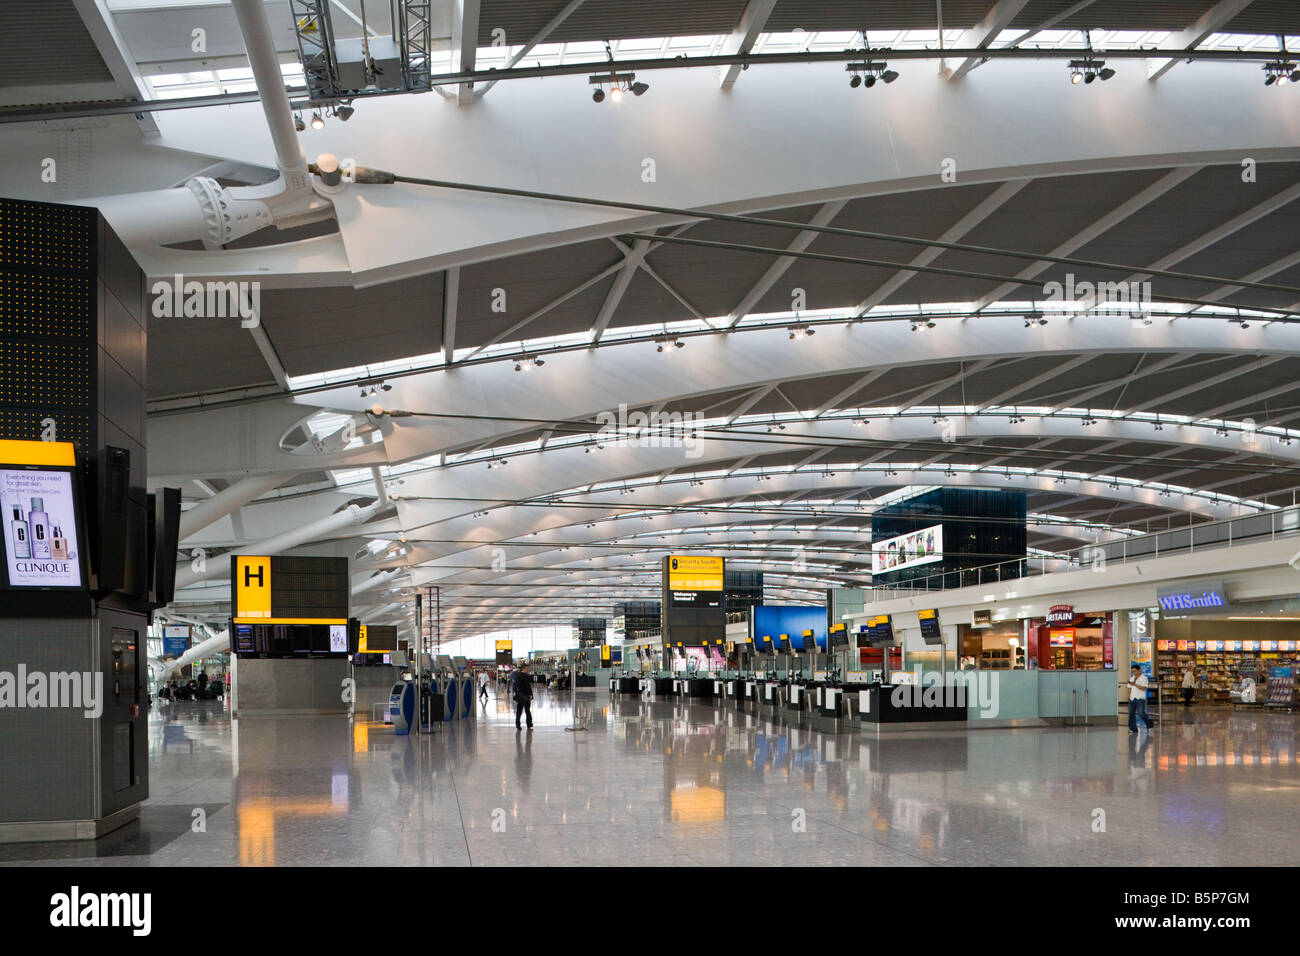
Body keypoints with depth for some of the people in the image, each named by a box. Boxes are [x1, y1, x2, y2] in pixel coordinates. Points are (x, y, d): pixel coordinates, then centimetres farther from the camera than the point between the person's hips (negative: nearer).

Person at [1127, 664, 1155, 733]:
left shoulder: (1144, 678, -3)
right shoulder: (1132, 678, 16)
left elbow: (1143, 688, -15)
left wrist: (1134, 684, -20)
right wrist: (1129, 696, 4)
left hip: (1140, 699, -6)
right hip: (1132, 698, 6)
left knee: (1141, 713, -10)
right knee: (1131, 713, 0)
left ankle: (1150, 724, 13)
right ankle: (1133, 729, 4)